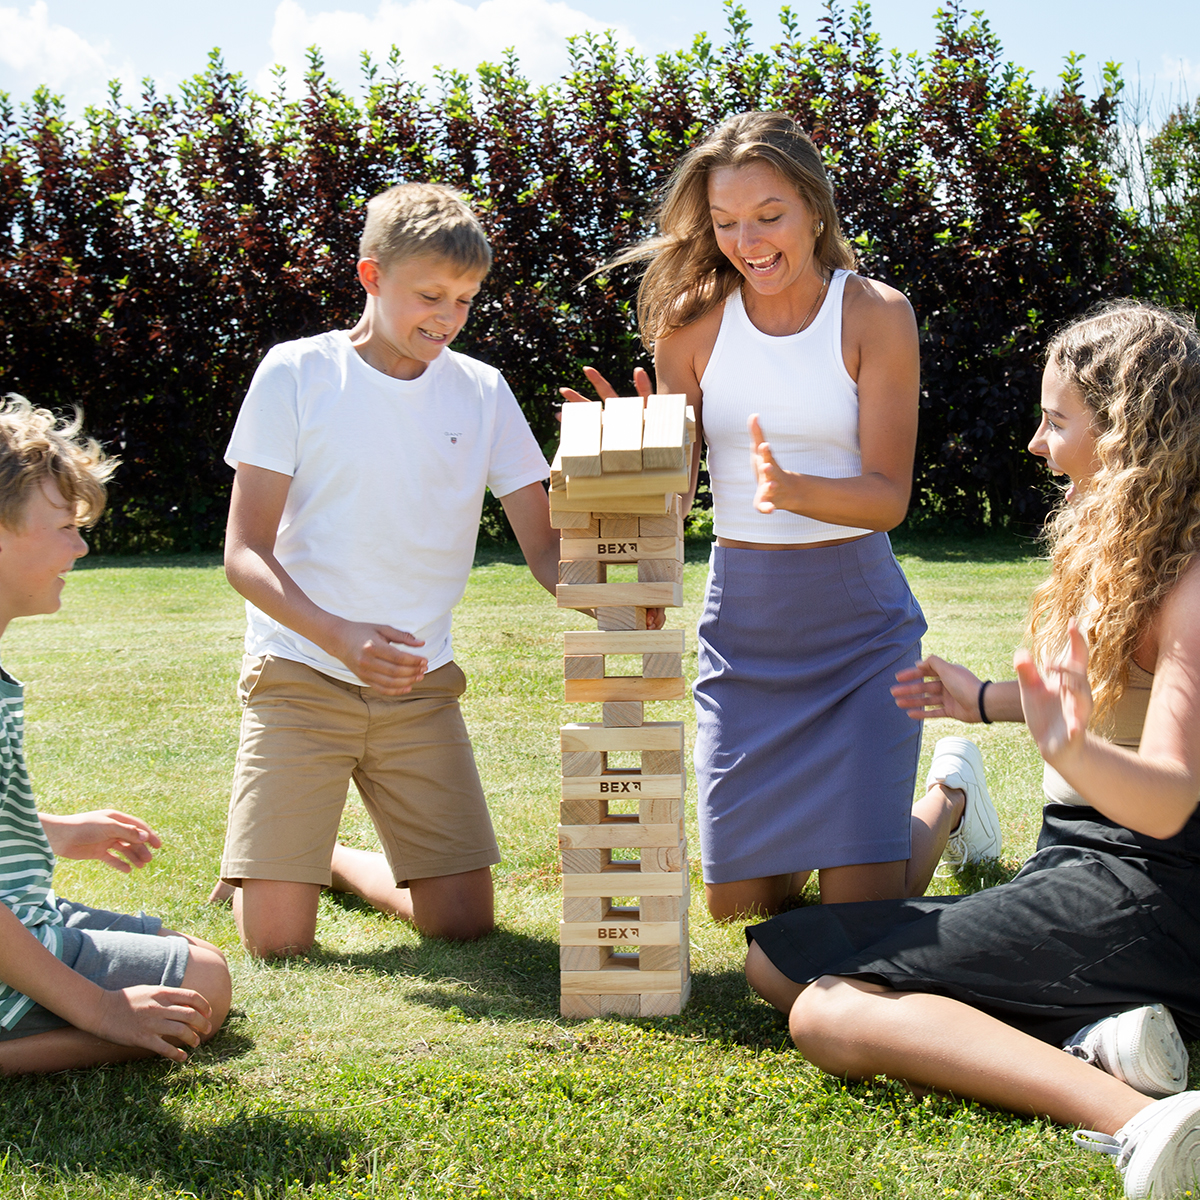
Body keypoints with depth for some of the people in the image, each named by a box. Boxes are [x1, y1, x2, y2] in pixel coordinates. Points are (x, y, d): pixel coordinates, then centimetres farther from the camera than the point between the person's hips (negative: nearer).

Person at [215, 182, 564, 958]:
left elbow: (546, 550, 3)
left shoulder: (481, 392, 5)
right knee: (278, 937, -11)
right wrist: (341, 636, -26)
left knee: (465, 921, -4)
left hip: (420, 685, 3)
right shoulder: (297, 374, -4)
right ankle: (266, 859, 25)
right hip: (300, 672, -3)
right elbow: (246, 553, -8)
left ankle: (332, 858, 24)